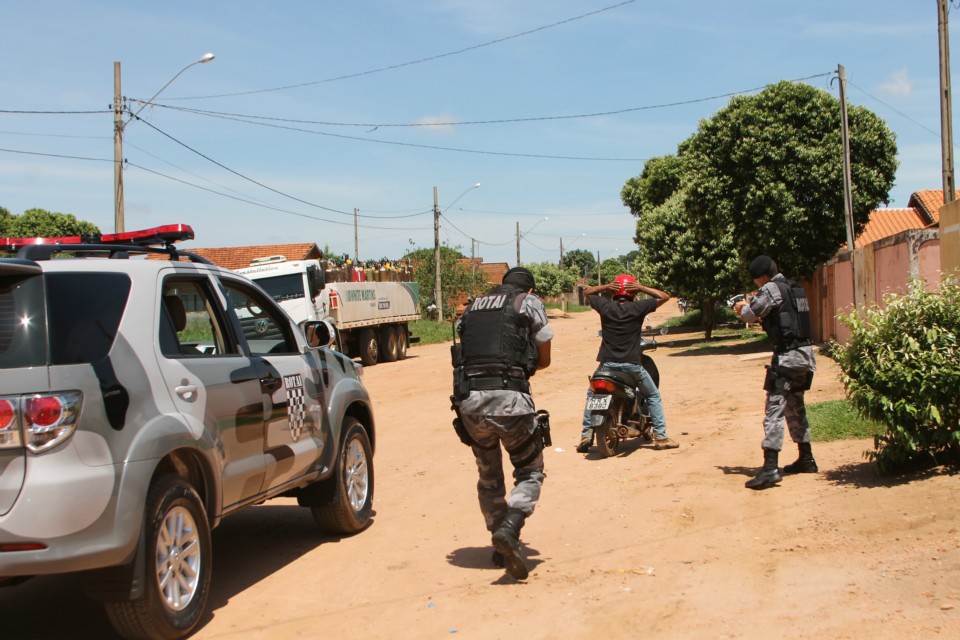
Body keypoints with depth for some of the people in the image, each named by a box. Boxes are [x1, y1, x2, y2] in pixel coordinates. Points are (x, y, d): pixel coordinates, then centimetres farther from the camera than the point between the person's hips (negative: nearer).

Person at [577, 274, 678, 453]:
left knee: (592, 395, 23)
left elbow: (587, 292, 17)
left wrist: (605, 287, 5)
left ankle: (586, 435, 13)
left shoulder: (605, 306, -2)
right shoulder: (638, 307, -7)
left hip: (607, 363, 2)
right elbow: (664, 296, 4)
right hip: (631, 365, -1)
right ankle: (660, 437, 12)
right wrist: (641, 288, 0)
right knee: (653, 396, 17)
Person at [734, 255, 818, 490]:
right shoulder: (794, 288, 16)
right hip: (805, 355, 9)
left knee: (774, 409, -11)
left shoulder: (771, 289, -11)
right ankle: (806, 460, 29)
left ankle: (770, 468, -18)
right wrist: (753, 312, 14)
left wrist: (743, 307, 10)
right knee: (796, 408, 21)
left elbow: (750, 314, -12)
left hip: (787, 356, -9)